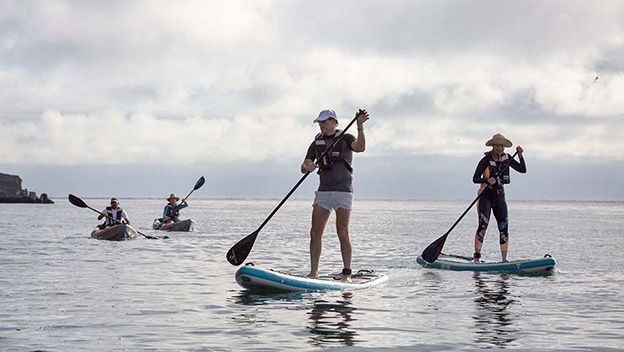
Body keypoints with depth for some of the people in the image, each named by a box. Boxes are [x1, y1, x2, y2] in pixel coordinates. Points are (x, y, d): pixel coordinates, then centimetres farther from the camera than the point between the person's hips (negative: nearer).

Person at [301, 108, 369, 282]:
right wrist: (307, 166, -13)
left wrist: (360, 127, -30)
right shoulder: (317, 143, 14)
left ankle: (347, 273, -3)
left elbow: (360, 147, -19)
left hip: (343, 191, -5)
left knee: (342, 233, -7)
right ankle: (313, 272, 4)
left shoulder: (345, 138, 2)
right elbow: (303, 167, 10)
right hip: (323, 191, 5)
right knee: (315, 232, -1)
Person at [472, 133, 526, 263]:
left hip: (500, 196, 5)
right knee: (483, 225, -14)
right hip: (486, 195, -4)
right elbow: (475, 178, -12)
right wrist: (487, 180, -30)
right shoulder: (486, 160, -10)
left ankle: (504, 259, 1)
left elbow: (523, 170, -2)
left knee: (504, 227, -2)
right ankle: (477, 257, -10)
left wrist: (520, 155, -15)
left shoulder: (507, 158, 3)